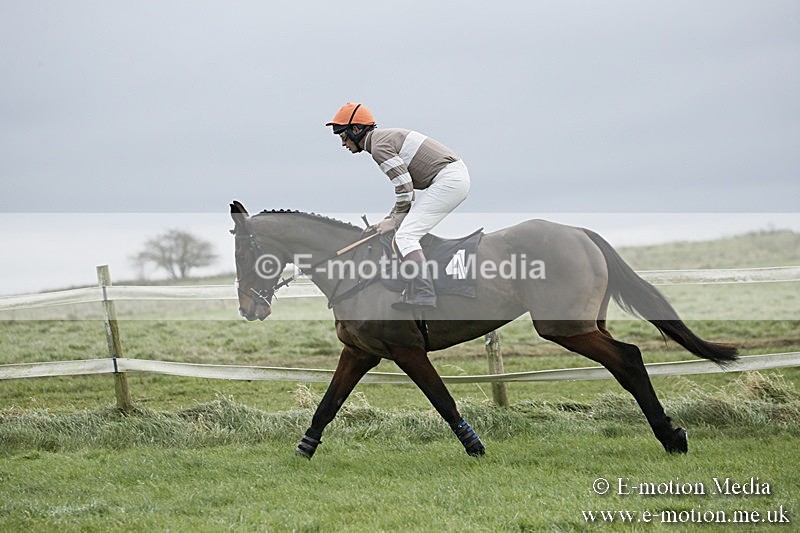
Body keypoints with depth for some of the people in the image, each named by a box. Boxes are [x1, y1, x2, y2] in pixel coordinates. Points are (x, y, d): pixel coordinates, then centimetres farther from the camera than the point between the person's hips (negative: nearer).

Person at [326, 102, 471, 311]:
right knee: (411, 233, 19)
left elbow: (405, 188, -14)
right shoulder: (387, 137, 22)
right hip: (458, 176, 11)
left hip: (448, 179, -11)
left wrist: (395, 220, -3)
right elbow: (406, 188, 23)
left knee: (405, 236, -12)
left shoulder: (379, 146, -10)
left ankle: (422, 294, -21)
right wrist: (390, 219, 17)